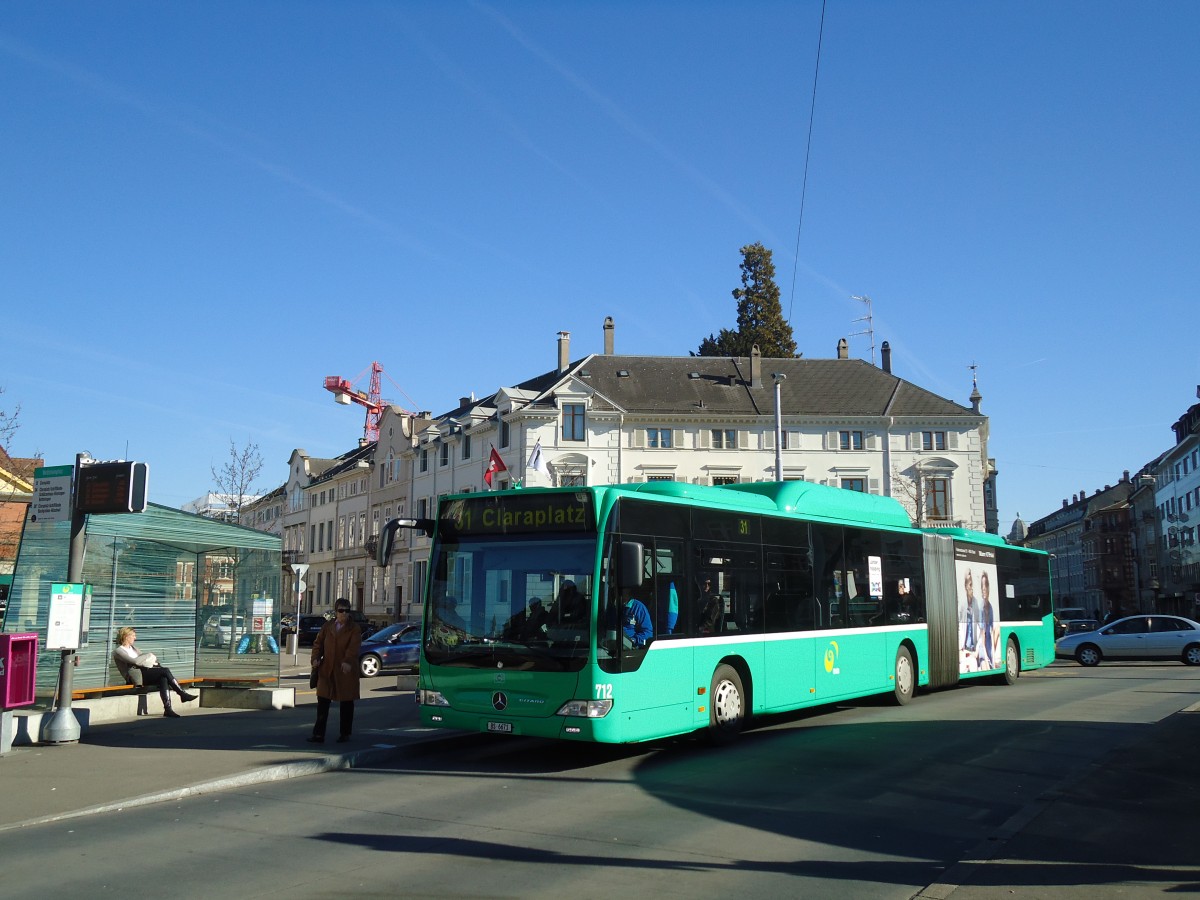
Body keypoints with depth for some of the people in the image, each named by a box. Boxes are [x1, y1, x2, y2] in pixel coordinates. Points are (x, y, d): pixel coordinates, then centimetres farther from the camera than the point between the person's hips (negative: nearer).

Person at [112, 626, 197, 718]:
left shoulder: (133, 648, 25)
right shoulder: (118, 651, -1)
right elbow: (135, 661, -16)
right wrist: (149, 656, -2)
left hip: (143, 673, 7)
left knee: (163, 678, -26)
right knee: (165, 671, -25)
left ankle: (168, 709, -35)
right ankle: (182, 694, -15)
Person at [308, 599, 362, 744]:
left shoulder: (354, 629, -2)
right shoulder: (327, 627, 11)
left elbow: (353, 647, -17)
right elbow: (318, 643, 9)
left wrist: (347, 662, -34)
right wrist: (315, 658, -10)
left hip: (346, 672, -3)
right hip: (327, 671, 3)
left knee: (346, 703, 7)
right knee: (322, 703, -1)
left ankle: (345, 734, 19)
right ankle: (319, 734, 1)